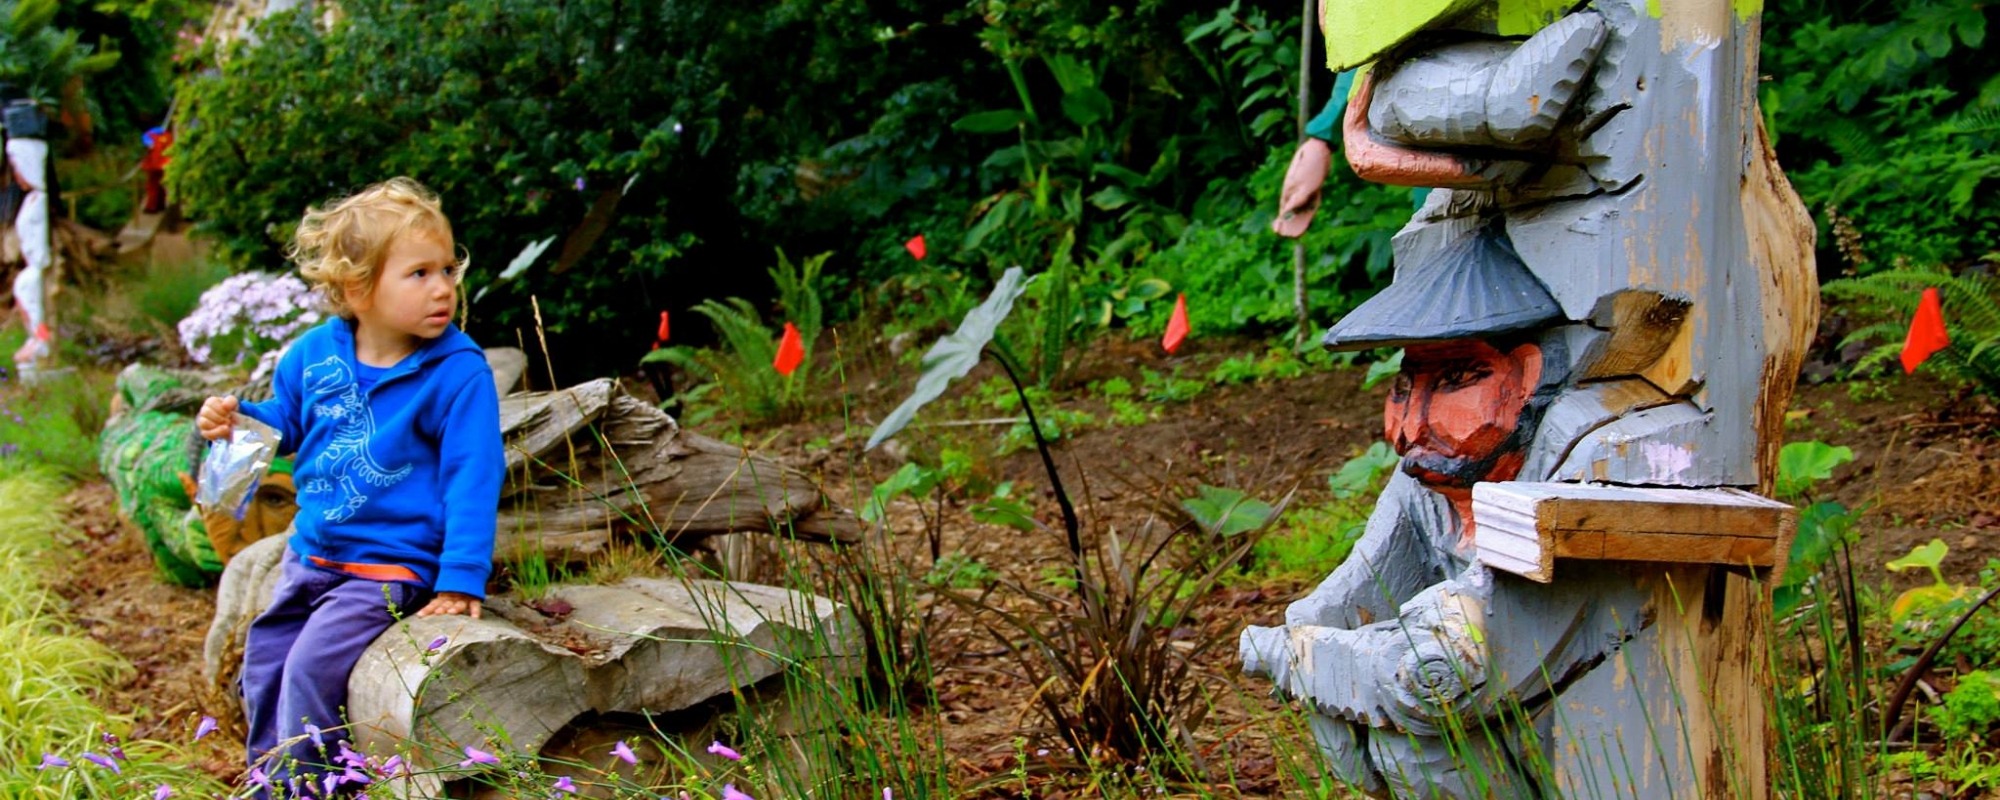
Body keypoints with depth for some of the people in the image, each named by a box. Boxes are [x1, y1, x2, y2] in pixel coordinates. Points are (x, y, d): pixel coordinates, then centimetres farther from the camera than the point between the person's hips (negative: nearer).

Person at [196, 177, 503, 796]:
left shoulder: (459, 373, -18)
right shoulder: (314, 355, -4)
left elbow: (472, 479, -18)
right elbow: (283, 421, 16)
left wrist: (460, 581, -22)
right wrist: (233, 420, -6)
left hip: (392, 567, -6)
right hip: (312, 554, 6)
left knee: (313, 665, -18)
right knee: (264, 659, 16)